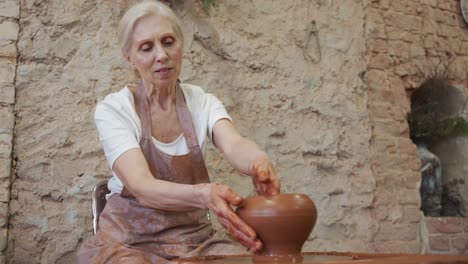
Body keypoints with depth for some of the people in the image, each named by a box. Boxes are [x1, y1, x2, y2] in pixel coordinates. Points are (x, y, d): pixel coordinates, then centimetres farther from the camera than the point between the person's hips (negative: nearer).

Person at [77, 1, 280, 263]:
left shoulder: (203, 103, -1)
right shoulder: (113, 109, -12)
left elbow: (234, 144, -23)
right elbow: (142, 187, -27)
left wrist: (259, 162, -48)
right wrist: (203, 195, -48)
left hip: (195, 237, 3)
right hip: (130, 241, -2)